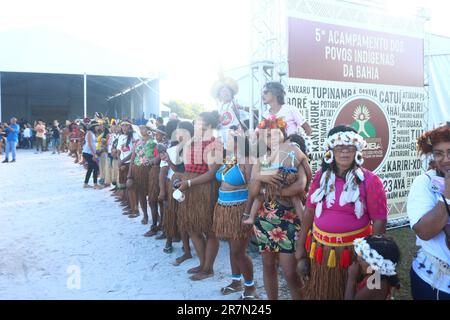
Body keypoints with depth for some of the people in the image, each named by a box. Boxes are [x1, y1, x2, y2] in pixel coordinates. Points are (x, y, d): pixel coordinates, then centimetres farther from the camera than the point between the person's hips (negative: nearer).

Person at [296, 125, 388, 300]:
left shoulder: (369, 180, -10)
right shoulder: (321, 176, 1)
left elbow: (379, 220, -8)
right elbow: (310, 211, 5)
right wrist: (301, 245, 7)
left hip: (353, 249, -3)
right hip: (321, 248, 4)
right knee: (321, 294, 19)